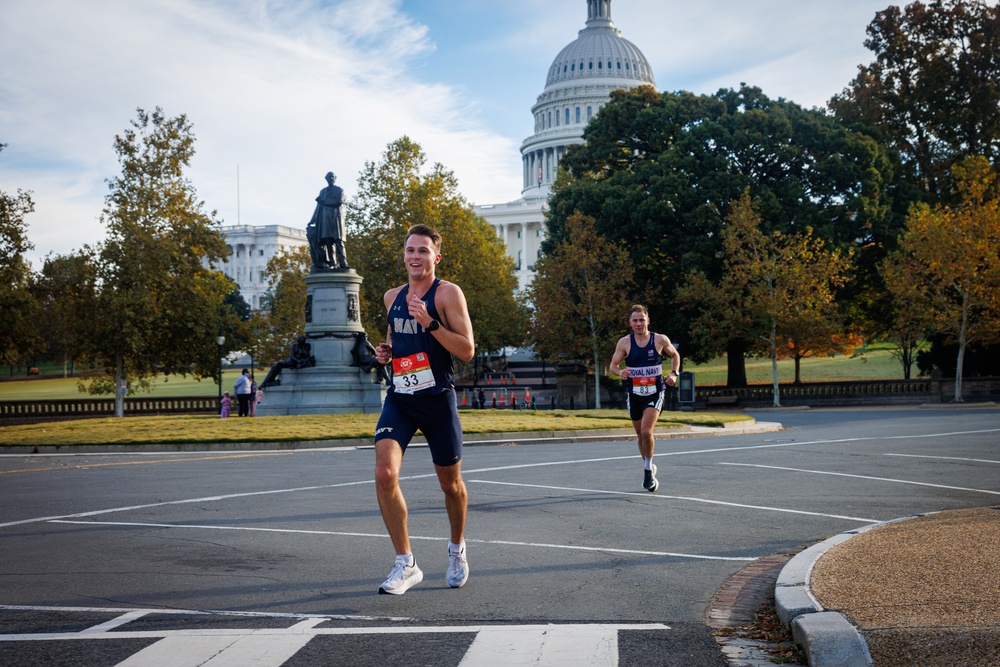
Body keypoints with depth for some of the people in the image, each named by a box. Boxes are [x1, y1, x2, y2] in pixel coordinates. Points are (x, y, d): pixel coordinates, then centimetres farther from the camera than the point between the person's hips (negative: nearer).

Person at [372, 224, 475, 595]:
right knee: (384, 473, -17)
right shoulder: (393, 296, 10)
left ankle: (457, 550, 38)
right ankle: (405, 564, -9)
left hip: (437, 400, -4)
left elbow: (467, 351, -14)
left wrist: (429, 322, -24)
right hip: (399, 398, 4)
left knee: (450, 484, 11)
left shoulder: (448, 293, -7)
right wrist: (386, 351, 6)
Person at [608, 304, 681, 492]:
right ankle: (649, 468, 35)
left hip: (655, 392, -2)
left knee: (646, 431, -19)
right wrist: (620, 372, -22)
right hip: (633, 393, 2)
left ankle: (648, 469, -1)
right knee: (640, 435, 13)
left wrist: (674, 373, -2)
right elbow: (613, 365, 0)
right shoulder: (624, 342, -3)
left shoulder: (661, 340, -4)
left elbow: (675, 355, 14)